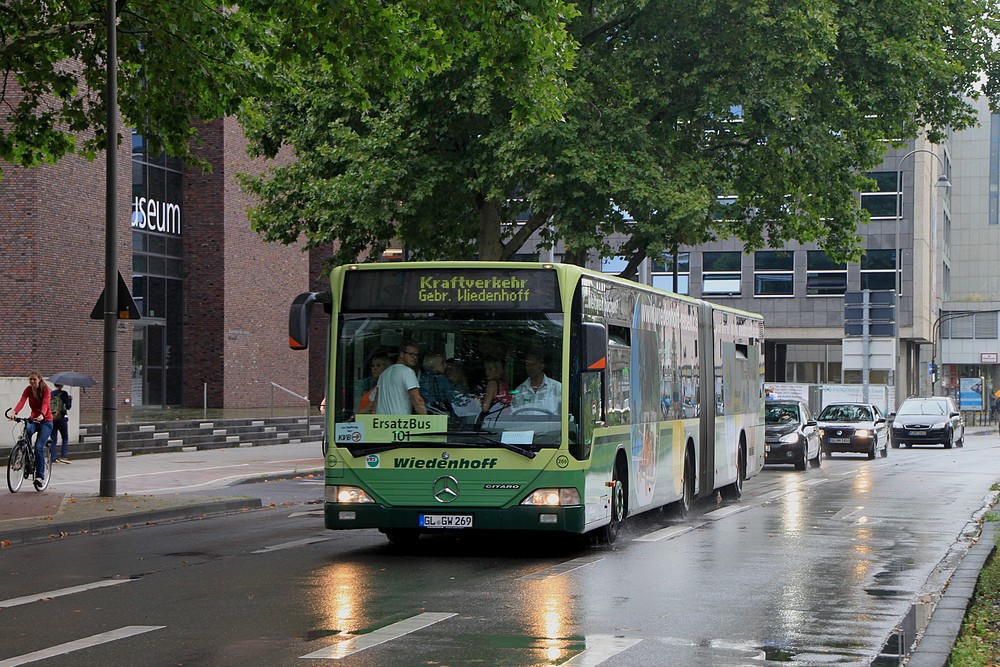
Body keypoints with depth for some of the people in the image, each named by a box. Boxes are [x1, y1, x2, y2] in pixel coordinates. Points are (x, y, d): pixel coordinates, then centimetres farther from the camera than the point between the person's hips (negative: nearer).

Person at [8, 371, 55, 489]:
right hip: (33, 419, 3)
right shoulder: (28, 390, -3)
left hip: (45, 421, -3)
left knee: (39, 447, -18)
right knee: (27, 430, -34)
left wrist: (41, 415, -52)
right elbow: (21, 402, -21)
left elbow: (45, 404, -31)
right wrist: (14, 412, -41)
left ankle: (40, 476, -12)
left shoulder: (45, 390, -13)